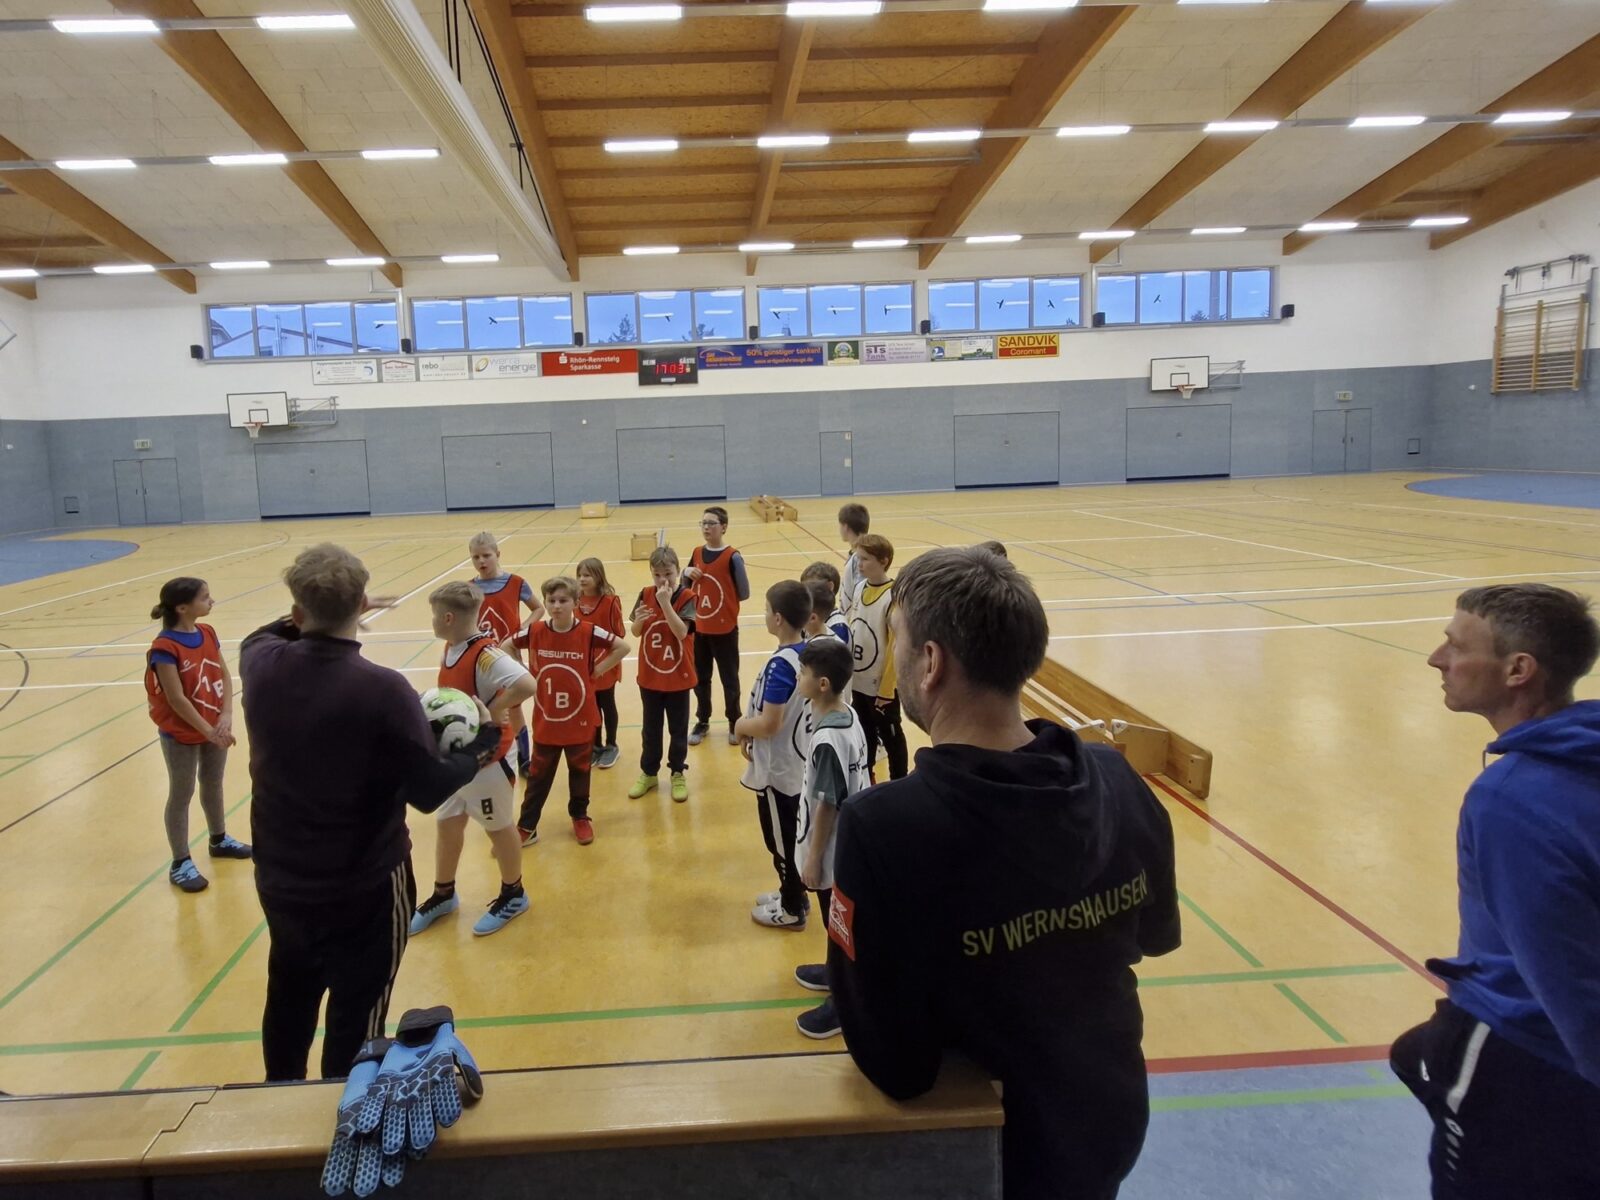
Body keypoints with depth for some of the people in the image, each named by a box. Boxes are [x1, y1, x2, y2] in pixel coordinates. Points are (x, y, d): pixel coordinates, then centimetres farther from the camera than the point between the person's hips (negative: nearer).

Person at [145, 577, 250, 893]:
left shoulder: (208, 633, -1)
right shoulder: (165, 648, -22)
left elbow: (225, 675, -1)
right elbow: (176, 699, -22)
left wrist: (226, 716, -14)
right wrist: (208, 731, -19)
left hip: (215, 728, 6)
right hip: (181, 735, -6)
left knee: (213, 785, 22)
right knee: (181, 795, 7)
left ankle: (218, 840, 42)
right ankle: (181, 863, 19)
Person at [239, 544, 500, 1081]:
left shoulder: (262, 664, -11)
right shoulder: (383, 689, -28)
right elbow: (431, 791, -21)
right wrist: (484, 739, -8)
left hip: (280, 879, 6)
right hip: (364, 887, -6)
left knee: (289, 1002, 28)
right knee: (354, 1020, 12)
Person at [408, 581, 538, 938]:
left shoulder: (485, 654, -28)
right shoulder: (451, 649, 1)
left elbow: (526, 685, -41)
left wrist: (491, 713, -31)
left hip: (487, 758, -8)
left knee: (499, 828, 11)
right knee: (447, 826, 19)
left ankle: (512, 895, 31)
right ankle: (443, 895, 38)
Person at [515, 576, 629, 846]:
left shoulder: (588, 632, -14)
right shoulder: (535, 631, -9)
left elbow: (623, 647, -9)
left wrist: (597, 671, -11)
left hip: (579, 719, -1)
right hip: (545, 720, 1)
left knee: (579, 771, 16)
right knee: (539, 775, 12)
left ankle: (580, 818, 34)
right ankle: (527, 826, 23)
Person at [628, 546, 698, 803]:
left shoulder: (686, 597, -13)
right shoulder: (646, 595, -4)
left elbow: (681, 632, -26)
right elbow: (636, 632, 1)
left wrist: (665, 602, -33)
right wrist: (639, 619, -22)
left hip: (678, 676, -3)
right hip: (649, 676, 3)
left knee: (678, 729, 11)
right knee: (650, 728, 16)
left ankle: (678, 773, 28)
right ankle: (648, 773, 32)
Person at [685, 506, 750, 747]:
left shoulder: (732, 557, -15)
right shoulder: (697, 553, 2)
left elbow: (744, 594, -11)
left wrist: (723, 598, -2)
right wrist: (687, 573, -6)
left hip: (725, 629, -5)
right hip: (699, 628, 5)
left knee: (729, 679, 8)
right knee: (700, 678, 15)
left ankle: (735, 723, 25)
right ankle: (702, 722, 31)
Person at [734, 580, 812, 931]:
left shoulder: (780, 664, -28)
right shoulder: (807, 654, -1)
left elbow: (769, 724, -29)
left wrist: (742, 725, -10)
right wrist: (751, 727, 3)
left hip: (777, 769, -9)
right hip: (798, 763, 9)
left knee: (782, 841, 9)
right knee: (793, 836, 23)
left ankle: (792, 910, 24)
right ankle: (793, 894, 39)